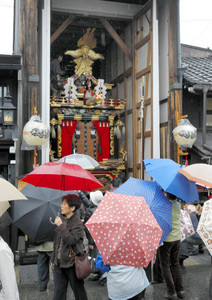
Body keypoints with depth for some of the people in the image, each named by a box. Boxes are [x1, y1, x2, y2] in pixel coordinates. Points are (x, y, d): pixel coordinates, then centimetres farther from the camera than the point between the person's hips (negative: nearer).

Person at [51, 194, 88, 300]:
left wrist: (61, 226, -22)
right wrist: (53, 259, 19)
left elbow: (70, 240, -26)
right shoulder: (61, 219, 7)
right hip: (59, 263, 6)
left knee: (79, 291, 10)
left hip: (72, 263, -6)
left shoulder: (78, 223, -13)